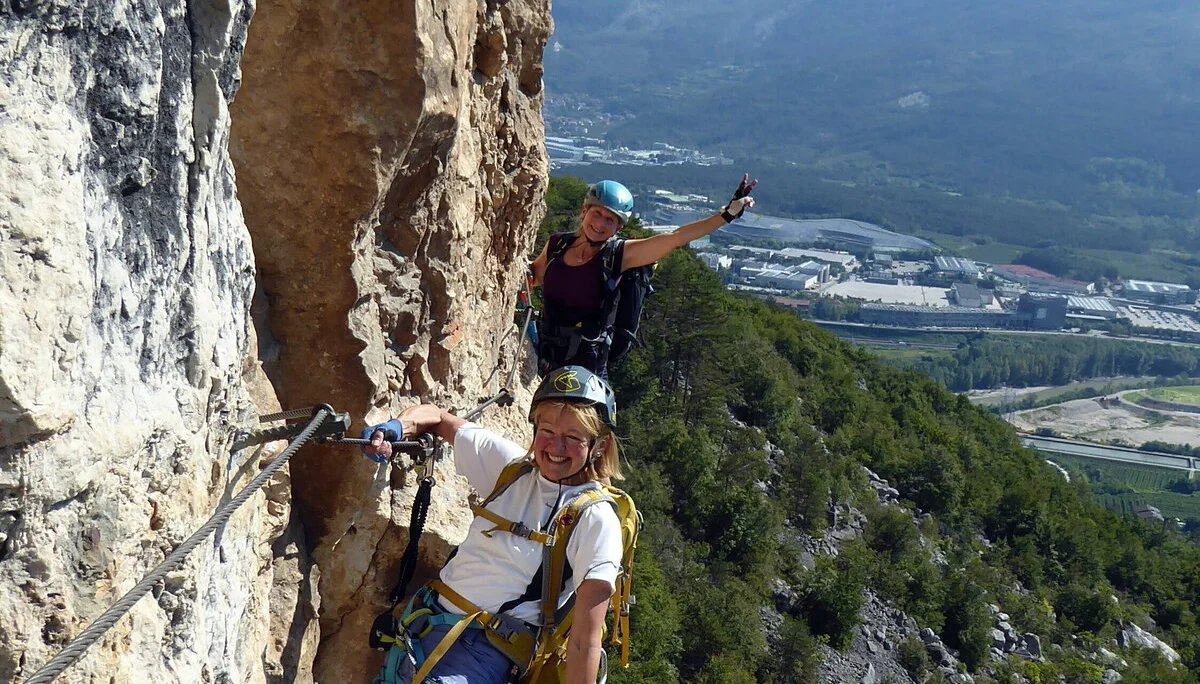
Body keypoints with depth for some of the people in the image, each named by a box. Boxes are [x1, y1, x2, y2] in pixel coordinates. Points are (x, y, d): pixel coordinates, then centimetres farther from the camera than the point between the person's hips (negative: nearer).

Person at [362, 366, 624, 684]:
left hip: (488, 649, -6)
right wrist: (395, 427, -6)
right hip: (429, 619, 6)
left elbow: (585, 642, -16)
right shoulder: (511, 464, 2)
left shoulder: (597, 522, -13)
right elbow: (436, 417, 14)